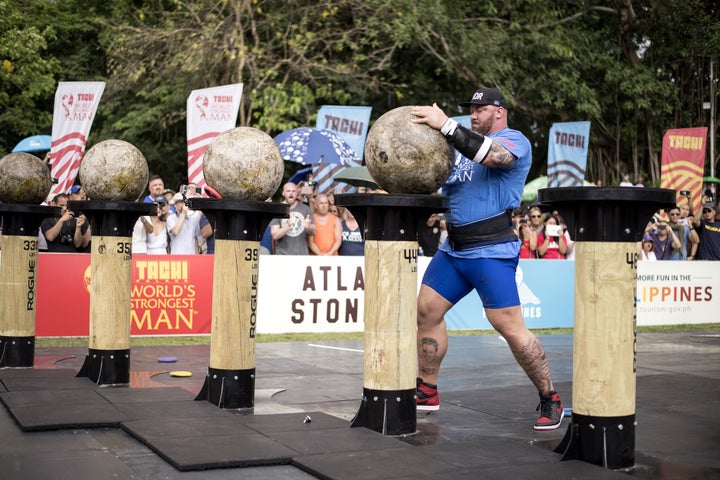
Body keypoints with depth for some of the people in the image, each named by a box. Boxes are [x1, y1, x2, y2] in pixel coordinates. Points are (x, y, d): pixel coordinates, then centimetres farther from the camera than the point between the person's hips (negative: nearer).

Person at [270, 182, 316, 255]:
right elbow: (275, 235, -7)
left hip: (302, 254, 2)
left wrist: (308, 227, -17)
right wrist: (287, 226, -26)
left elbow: (313, 232, 7)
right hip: (283, 255, -2)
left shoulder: (305, 209, 8)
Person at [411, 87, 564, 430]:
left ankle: (550, 400, 3)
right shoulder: (465, 142, 19)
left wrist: (446, 125, -30)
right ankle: (427, 392, 21)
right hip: (453, 248, 8)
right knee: (426, 310, 7)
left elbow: (491, 155, -27)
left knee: (510, 327, -11)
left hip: (492, 251, -8)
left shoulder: (514, 140, -4)